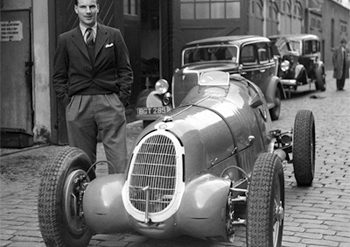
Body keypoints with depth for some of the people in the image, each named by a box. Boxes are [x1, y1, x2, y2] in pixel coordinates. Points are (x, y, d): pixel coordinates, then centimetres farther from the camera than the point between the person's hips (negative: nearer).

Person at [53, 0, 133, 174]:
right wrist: (68, 101, 1)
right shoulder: (65, 40, 9)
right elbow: (58, 77, 12)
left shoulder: (114, 35, 9)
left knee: (118, 158, -6)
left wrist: (121, 99, 0)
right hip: (78, 106, 1)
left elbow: (125, 70, 9)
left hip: (110, 103, 0)